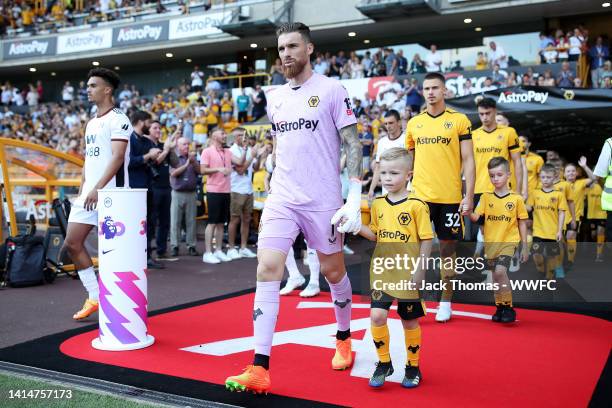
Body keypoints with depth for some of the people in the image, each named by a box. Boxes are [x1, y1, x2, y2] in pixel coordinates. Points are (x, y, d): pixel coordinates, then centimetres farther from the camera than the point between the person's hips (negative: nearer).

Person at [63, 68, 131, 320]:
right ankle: (94, 297, 15)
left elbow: (118, 157, -19)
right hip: (89, 194, 9)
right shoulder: (91, 123, 19)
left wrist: (97, 188, -26)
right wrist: (81, 192, 17)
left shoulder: (118, 119, -8)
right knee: (72, 243, 5)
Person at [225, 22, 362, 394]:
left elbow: (354, 144, -6)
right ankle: (260, 370, -7)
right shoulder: (275, 97, 12)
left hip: (323, 201, -4)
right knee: (267, 269, -9)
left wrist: (355, 200, -14)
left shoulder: (331, 90, -3)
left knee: (333, 271, 10)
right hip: (281, 199, 4)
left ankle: (344, 338, 38)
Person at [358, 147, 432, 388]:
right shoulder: (378, 204, 5)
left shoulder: (416, 205, -10)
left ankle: (413, 367, 30)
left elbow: (426, 240, -9)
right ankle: (384, 363, 13)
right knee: (377, 315, -9)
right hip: (382, 272, 3)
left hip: (408, 275, -3)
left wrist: (420, 270, -14)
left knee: (410, 322, 10)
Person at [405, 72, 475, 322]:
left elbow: (468, 160, -1)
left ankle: (445, 302, 22)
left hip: (450, 197, -1)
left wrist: (469, 196, -8)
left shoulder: (459, 120, 1)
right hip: (419, 196, 2)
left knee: (447, 249, 8)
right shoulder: (413, 123, 9)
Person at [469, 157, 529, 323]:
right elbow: (475, 217, -10)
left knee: (500, 271, -21)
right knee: (496, 275, 13)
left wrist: (525, 247, 3)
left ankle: (508, 307, -6)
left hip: (508, 242, -3)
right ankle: (499, 307, 30)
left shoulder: (516, 199, -4)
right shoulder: (486, 197, 0)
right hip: (491, 242, 3)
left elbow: (522, 223, 3)